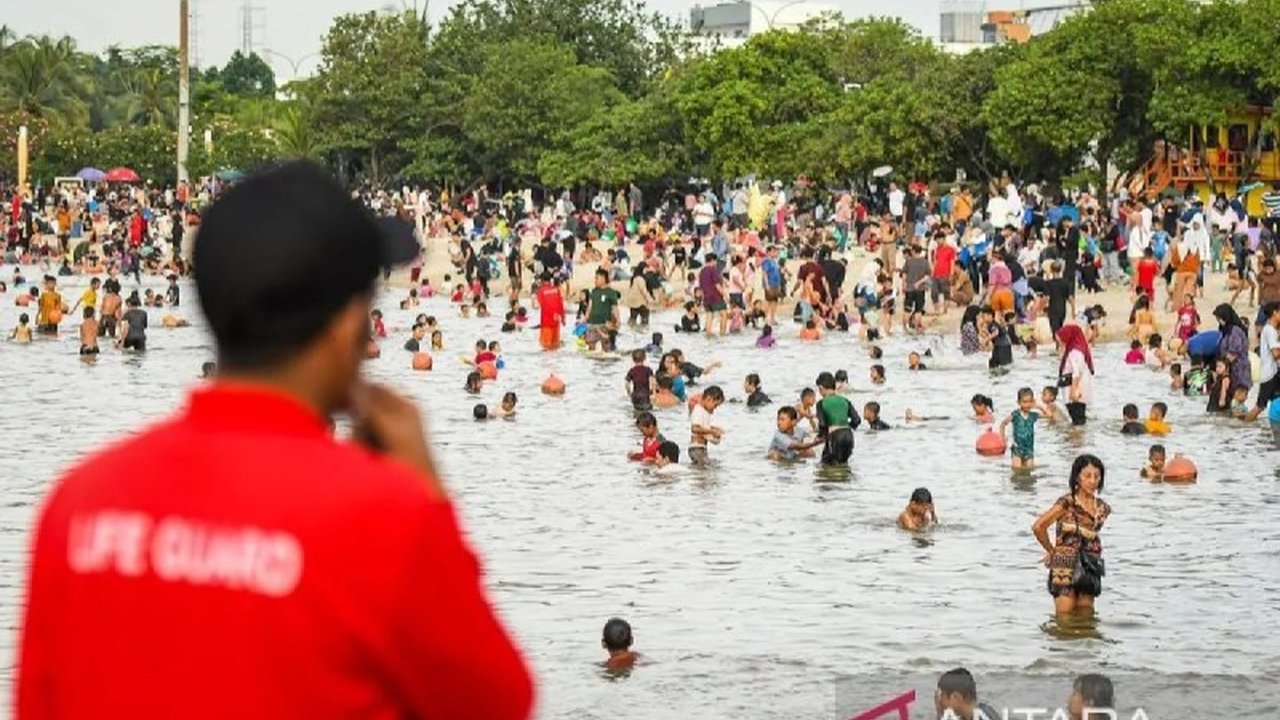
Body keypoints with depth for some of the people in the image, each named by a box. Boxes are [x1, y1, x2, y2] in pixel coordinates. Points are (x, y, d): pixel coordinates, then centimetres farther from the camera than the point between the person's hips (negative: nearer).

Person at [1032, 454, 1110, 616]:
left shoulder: (1102, 508, 5)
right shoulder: (1067, 503, -13)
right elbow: (1038, 527, -15)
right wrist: (1051, 551, -2)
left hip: (1089, 569, 5)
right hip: (1065, 567, -5)